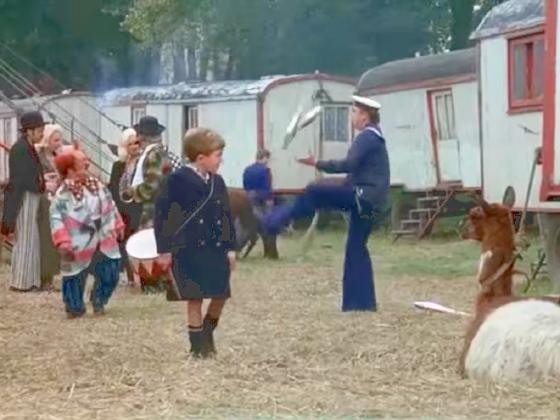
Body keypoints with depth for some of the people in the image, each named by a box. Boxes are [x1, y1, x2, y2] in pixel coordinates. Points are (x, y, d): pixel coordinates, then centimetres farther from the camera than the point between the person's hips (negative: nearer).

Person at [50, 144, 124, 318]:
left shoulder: (96, 184, 3)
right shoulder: (63, 194, -17)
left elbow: (110, 207, 14)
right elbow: (57, 220, -20)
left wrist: (118, 227, 14)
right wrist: (63, 244, -28)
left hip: (103, 242, 5)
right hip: (79, 247, -5)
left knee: (110, 273, 7)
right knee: (76, 277, 3)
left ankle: (98, 301, 32)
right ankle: (75, 307, 27)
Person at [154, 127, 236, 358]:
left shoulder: (217, 182, 9)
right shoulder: (177, 181, -11)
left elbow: (226, 216, 14)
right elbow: (163, 213, -10)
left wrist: (230, 248, 11)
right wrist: (165, 249, -12)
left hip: (216, 249, 6)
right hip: (190, 250, -6)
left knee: (221, 295, 9)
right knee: (195, 298, 0)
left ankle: (207, 333, 32)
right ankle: (198, 344, 11)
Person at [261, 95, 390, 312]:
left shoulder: (366, 137, -11)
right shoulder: (374, 138, 22)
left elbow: (349, 164, -23)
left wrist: (318, 164, -16)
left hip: (363, 197, -10)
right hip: (370, 201, 10)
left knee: (314, 193, -11)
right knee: (356, 248, 10)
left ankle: (276, 220, -6)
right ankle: (362, 301, 10)